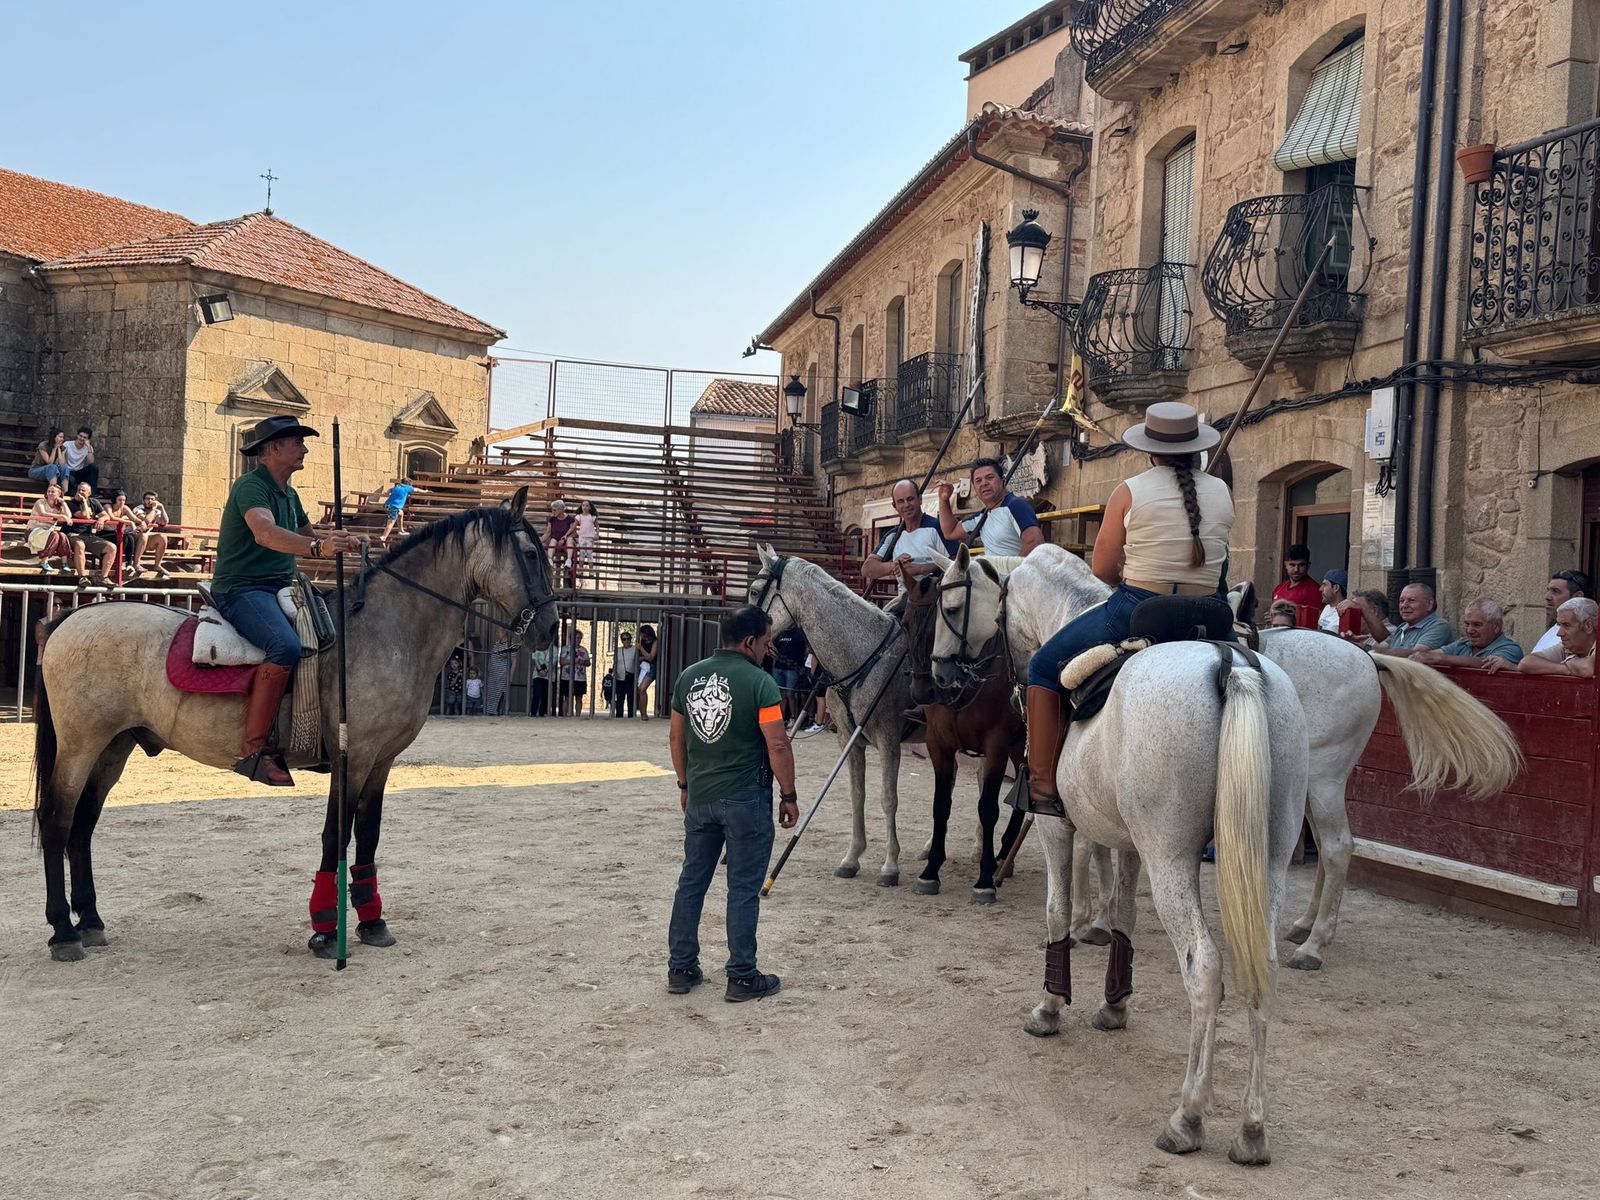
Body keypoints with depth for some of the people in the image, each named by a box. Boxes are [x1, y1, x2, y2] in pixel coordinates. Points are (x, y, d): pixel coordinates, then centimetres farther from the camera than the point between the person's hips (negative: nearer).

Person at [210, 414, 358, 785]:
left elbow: (307, 533, 35)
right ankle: (253, 748, -32)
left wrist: (336, 539, 14)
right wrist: (316, 548, -46)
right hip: (240, 589, -10)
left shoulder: (289, 494, 19)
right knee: (285, 646, -34)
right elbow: (265, 533, -31)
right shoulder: (250, 486, -11)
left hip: (279, 589, 10)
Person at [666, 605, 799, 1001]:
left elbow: (677, 737, 12)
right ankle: (742, 977, 10)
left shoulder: (689, 677, 5)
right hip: (746, 799, -5)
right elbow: (778, 745, -16)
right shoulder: (759, 682, -14)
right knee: (743, 888, 3)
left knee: (691, 880, 14)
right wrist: (789, 796, -5)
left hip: (699, 797, 6)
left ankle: (680, 968, 21)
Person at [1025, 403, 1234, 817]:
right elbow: (1213, 559, 14)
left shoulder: (1129, 491, -7)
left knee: (1045, 667, 15)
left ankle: (1042, 785, 12)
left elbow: (1102, 568, -3)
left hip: (1135, 612, -4)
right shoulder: (1221, 492, 4)